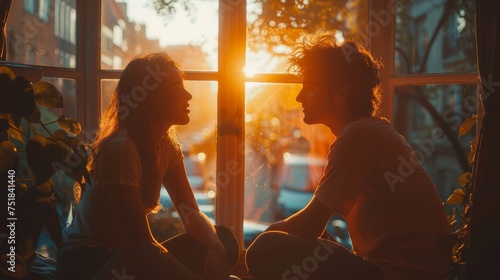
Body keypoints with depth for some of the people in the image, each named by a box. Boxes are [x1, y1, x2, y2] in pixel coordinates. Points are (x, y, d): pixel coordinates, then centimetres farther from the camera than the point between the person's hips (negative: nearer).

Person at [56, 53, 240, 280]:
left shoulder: (168, 146, 1)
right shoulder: (120, 149, -24)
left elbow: (192, 214, -2)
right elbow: (140, 240, -25)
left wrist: (215, 247, -23)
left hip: (129, 255, 8)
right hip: (85, 261, -8)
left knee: (224, 240, -9)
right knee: (143, 258, -40)